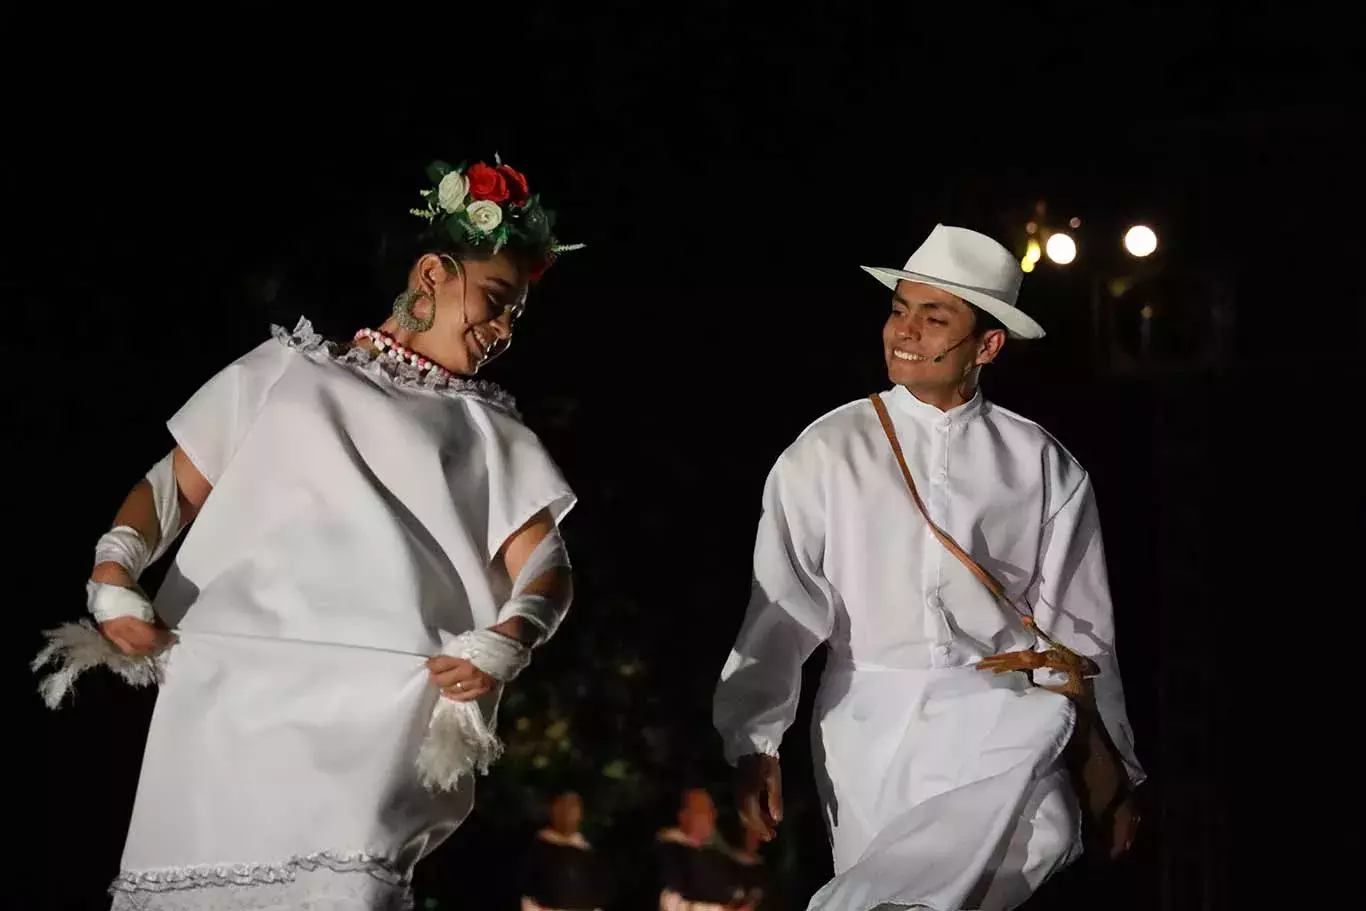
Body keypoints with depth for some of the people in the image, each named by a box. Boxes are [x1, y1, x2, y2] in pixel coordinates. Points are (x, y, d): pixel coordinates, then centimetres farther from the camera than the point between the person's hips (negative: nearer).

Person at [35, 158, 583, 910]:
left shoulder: (490, 430, 24)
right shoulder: (287, 370, 23)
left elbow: (543, 564, 13)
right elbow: (178, 483, 20)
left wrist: (505, 641, -9)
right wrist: (115, 566, 0)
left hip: (386, 689, -1)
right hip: (233, 678, 1)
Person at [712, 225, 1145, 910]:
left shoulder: (1043, 467, 6)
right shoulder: (826, 455, 4)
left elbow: (1078, 629, 8)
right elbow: (779, 612, -1)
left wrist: (1110, 776, 11)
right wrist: (753, 745, -11)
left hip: (999, 715, 0)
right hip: (870, 720, 0)